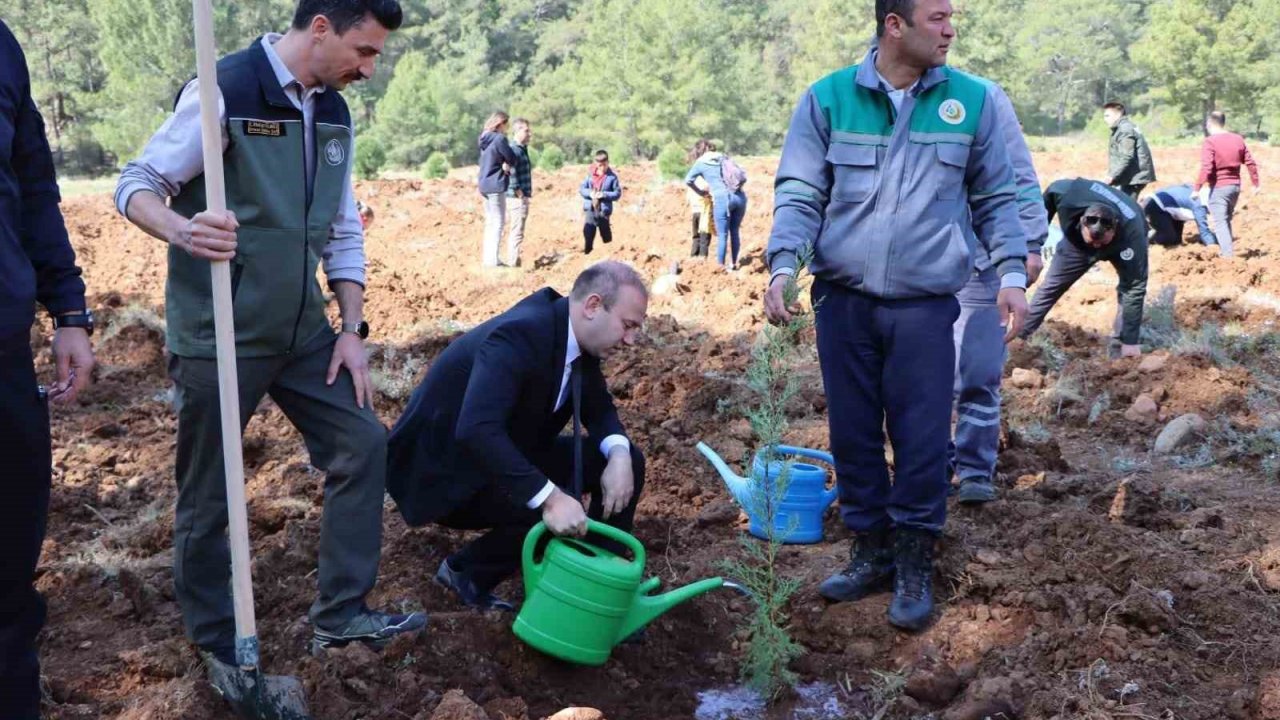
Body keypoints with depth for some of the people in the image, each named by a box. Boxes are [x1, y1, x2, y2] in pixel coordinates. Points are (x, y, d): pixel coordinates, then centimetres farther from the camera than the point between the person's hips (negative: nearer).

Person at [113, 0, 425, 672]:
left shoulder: (333, 113, 8)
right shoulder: (224, 90, -15)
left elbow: (343, 232, 13)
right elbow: (135, 184, -12)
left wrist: (353, 330, 7)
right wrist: (182, 229, -34)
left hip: (301, 332, 7)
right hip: (217, 338, -7)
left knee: (363, 442, 6)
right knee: (209, 494, 5)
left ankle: (340, 613, 18)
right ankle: (215, 642, 24)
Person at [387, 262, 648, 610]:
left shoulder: (579, 338, -5)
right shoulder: (520, 334, -31)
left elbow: (598, 407, 8)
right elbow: (476, 430, -43)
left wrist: (619, 454, -14)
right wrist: (549, 497, -48)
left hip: (508, 455, 9)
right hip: (446, 469, -9)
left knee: (627, 460, -1)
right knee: (558, 519, -30)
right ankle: (466, 571, -4)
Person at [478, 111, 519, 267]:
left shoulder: (485, 139, 11)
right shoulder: (500, 139, -15)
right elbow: (513, 160, -11)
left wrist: (505, 164, -1)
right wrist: (507, 164, 8)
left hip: (484, 184, 9)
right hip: (496, 185, -9)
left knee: (490, 222, 15)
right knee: (498, 223, -5)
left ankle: (486, 257, 17)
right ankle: (492, 259, -7)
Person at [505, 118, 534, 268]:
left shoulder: (522, 149, 16)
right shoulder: (514, 149, -16)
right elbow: (511, 172, -24)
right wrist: (519, 193, -21)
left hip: (522, 196, 10)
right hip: (518, 197, -10)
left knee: (514, 231, 15)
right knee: (517, 232, -7)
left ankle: (512, 261, 23)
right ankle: (514, 263, -5)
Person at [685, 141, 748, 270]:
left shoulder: (701, 162, 13)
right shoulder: (725, 158, 23)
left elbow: (688, 180, 6)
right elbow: (744, 178, 20)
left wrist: (701, 192, 19)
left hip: (722, 199, -4)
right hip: (740, 197, 4)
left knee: (722, 235, 1)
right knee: (734, 232, 15)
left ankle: (720, 266, 2)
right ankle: (733, 263, 21)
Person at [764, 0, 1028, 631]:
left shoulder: (972, 100, 2)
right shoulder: (828, 98, 0)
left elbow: (996, 198, 9)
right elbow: (799, 193, 0)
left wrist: (1012, 273, -1)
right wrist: (782, 264, -14)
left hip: (926, 306, 0)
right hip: (843, 301, 1)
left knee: (922, 440, 1)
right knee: (853, 435, 9)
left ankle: (914, 566, 17)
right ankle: (870, 552, 26)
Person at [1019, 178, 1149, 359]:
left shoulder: (1132, 235, -48)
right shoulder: (1068, 194, -44)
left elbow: (1134, 288, -41)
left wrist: (1130, 341, -39)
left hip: (1119, 245, -2)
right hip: (1076, 241, 2)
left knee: (1130, 286, -23)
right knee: (1050, 287, 6)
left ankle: (1122, 343, -12)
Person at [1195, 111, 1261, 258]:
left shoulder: (1210, 142, -13)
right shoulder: (1238, 139, 7)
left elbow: (1206, 168, -22)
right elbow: (1250, 162, 9)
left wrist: (1197, 188, -20)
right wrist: (1256, 183, 16)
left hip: (1218, 187, -6)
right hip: (1235, 186, 6)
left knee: (1220, 222, -3)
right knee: (1226, 220, 21)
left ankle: (1228, 255, -10)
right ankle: (1225, 250, 29)